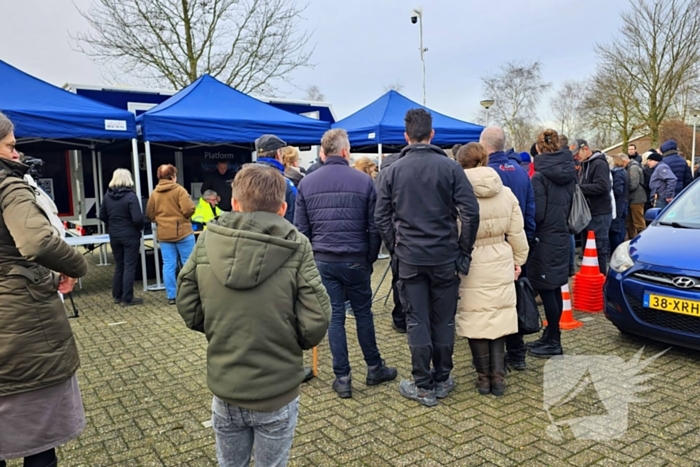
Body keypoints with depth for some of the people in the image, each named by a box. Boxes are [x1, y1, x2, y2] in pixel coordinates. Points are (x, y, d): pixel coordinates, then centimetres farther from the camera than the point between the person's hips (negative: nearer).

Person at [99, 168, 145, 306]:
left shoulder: (107, 196, 2)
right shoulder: (130, 196, -17)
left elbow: (102, 216, 10)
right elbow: (137, 218, -23)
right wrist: (141, 227, -3)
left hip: (114, 236, 6)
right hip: (130, 236, -6)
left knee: (118, 265, 16)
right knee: (129, 266, 0)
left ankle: (117, 296, 24)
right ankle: (127, 298, 3)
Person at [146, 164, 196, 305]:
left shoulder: (154, 193, 6)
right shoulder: (179, 190, -8)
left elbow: (149, 215, 9)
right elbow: (189, 209, -17)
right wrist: (183, 217, 4)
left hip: (164, 234, 4)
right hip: (182, 232, -4)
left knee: (168, 265, 6)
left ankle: (171, 296, 9)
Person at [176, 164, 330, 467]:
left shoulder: (207, 242, -8)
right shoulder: (296, 248, -16)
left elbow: (189, 311, -1)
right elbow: (315, 326, -16)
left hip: (224, 390, 3)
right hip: (277, 393, -2)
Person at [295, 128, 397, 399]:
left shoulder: (306, 183, 2)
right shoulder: (363, 181, -4)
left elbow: (301, 229, 2)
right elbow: (374, 227, -4)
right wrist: (371, 258, 7)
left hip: (323, 260, 1)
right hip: (355, 259, -1)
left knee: (334, 316, 7)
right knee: (363, 312, 13)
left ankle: (342, 379, 12)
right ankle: (374, 369, 26)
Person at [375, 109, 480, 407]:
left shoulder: (393, 170, 1)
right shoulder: (450, 167, -4)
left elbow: (381, 216, 0)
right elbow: (470, 211, -9)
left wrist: (394, 248, 8)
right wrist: (464, 250, 0)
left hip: (409, 258, 0)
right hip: (445, 256, 0)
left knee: (417, 321, 7)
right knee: (443, 320, 11)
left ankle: (423, 386, 14)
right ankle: (442, 380, 24)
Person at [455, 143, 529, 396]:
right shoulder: (506, 193, 0)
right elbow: (516, 233, 5)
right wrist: (519, 259, 17)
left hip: (471, 265, -3)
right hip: (500, 264, 4)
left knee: (475, 318, 7)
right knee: (499, 316, 12)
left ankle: (484, 376, 16)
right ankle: (498, 376, 15)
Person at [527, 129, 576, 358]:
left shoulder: (540, 176, -14)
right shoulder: (569, 173, 8)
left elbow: (536, 213, -16)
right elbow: (571, 207, 13)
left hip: (545, 239, -8)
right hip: (562, 236, 8)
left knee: (546, 289, -2)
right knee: (554, 289, 14)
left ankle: (553, 341, 5)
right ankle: (550, 336, 24)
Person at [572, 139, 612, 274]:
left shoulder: (599, 163, -13)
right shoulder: (585, 164, 16)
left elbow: (602, 186, -24)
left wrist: (579, 188, -22)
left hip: (599, 214, -9)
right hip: (588, 212, 9)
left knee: (599, 248, -3)